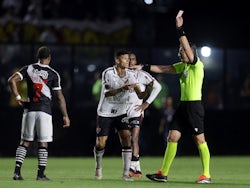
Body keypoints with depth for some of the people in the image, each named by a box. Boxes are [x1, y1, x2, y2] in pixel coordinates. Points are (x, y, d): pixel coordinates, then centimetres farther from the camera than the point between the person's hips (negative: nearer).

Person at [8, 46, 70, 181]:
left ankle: (17, 171, 0)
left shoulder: (28, 69, 4)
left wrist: (18, 97, 0)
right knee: (43, 143, 3)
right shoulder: (53, 74, -2)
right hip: (44, 111, -3)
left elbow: (12, 80, -7)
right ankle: (41, 174, 0)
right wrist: (65, 116, 4)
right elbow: (60, 97, -2)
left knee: (25, 142, 10)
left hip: (29, 109, 3)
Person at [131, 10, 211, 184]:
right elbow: (163, 69, 18)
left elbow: (187, 48, -24)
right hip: (183, 105, 9)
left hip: (195, 106, -9)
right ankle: (163, 173, 7)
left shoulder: (197, 65, -10)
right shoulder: (182, 66, 14)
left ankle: (206, 175, 0)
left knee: (199, 139, -5)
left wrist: (180, 29, -26)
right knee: (172, 137, 5)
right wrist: (144, 67, 13)